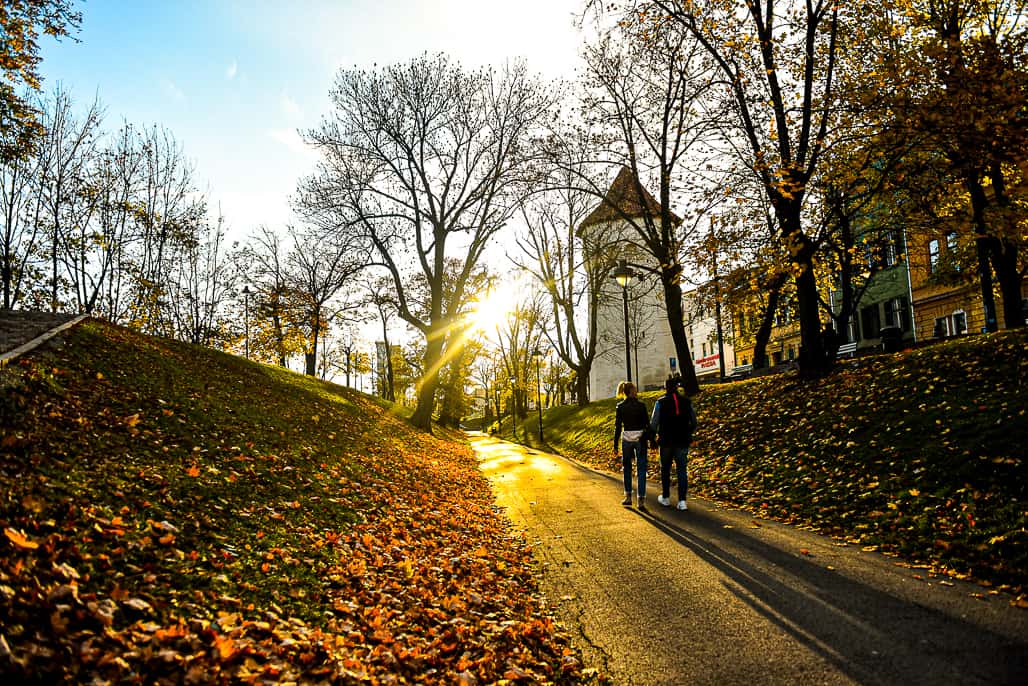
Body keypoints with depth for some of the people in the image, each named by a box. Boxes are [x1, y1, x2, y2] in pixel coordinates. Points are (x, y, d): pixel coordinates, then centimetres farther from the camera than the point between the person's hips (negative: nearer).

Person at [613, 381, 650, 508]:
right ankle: (641, 499, -2)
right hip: (640, 439, -2)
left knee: (627, 468, 17)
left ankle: (628, 496, 20)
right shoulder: (641, 405, -7)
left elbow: (618, 426, -2)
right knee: (641, 469, 3)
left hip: (626, 439, 2)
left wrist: (616, 445, 4)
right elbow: (646, 424, -6)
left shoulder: (620, 407, -3)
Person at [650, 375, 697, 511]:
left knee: (665, 469, 14)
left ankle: (665, 498, 26)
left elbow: (653, 424, -6)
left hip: (666, 441, -2)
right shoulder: (687, 401, 3)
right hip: (683, 442, 2)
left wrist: (654, 434, 11)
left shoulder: (661, 402, -5)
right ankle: (682, 501, -3)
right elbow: (694, 423, 9)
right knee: (682, 470, 4)